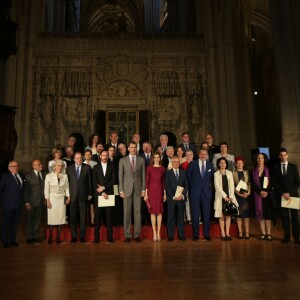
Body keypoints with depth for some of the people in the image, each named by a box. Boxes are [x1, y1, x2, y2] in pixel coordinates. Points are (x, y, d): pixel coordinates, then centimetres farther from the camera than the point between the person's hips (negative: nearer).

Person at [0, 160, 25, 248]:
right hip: (8, 205, -5)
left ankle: (13, 240, 28)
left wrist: (22, 200, 4)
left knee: (15, 223, 14)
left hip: (18, 204, 5)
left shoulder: (22, 176, 7)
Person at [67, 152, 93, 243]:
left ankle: (82, 236, 13)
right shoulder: (69, 168, 8)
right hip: (73, 195, 1)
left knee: (83, 216, 3)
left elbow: (90, 181, 4)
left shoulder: (87, 167, 5)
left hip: (83, 195, -1)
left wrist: (90, 194, 1)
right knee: (73, 216, 3)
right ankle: (74, 236, 15)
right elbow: (67, 182, 6)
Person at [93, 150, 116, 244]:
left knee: (109, 216, 0)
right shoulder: (96, 167, 9)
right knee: (97, 216, -1)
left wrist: (104, 187, -9)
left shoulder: (111, 167, 10)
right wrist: (102, 192, -8)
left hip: (109, 194, 0)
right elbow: (94, 182, 1)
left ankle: (110, 237, 5)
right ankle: (96, 237, 6)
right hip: (98, 194, 0)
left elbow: (113, 180, 2)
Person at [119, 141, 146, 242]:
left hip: (138, 189, 1)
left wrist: (143, 189, 2)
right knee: (127, 212, 2)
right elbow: (120, 176, 2)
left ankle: (137, 235, 13)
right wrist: (121, 190, -4)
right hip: (127, 189, -1)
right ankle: (127, 235, 12)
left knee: (137, 212, 4)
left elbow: (143, 175, 7)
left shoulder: (141, 160, 6)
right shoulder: (122, 160, 4)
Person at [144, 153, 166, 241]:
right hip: (151, 190, -1)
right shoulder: (149, 168, 1)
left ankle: (158, 233, 10)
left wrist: (165, 193, 5)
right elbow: (147, 180, 0)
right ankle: (154, 233, 8)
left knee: (159, 212, 3)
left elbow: (163, 181, 9)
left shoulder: (162, 168, 6)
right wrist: (146, 193, -4)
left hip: (159, 191, 1)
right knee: (153, 212, 2)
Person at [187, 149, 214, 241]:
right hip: (195, 191, -2)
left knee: (206, 214, 4)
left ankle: (207, 234, 16)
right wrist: (192, 185, 9)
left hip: (206, 192, 2)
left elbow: (211, 177, 18)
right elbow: (188, 175, 9)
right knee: (195, 214, 3)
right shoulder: (192, 164, 1)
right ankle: (195, 234, 14)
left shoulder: (210, 165, 9)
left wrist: (208, 184, 8)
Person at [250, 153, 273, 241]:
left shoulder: (268, 170, 5)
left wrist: (266, 192, -12)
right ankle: (263, 233, 7)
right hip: (258, 194, 1)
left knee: (268, 213, -3)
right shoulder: (253, 171, 8)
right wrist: (260, 192, -11)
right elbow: (252, 184, 2)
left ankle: (268, 233, 2)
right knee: (260, 213, 1)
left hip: (267, 194, -1)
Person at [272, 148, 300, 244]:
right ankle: (286, 236, 8)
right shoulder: (276, 168, 6)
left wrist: (289, 192, -10)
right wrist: (282, 193, -8)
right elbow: (275, 183, 3)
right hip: (281, 195, 0)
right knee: (285, 216, 3)